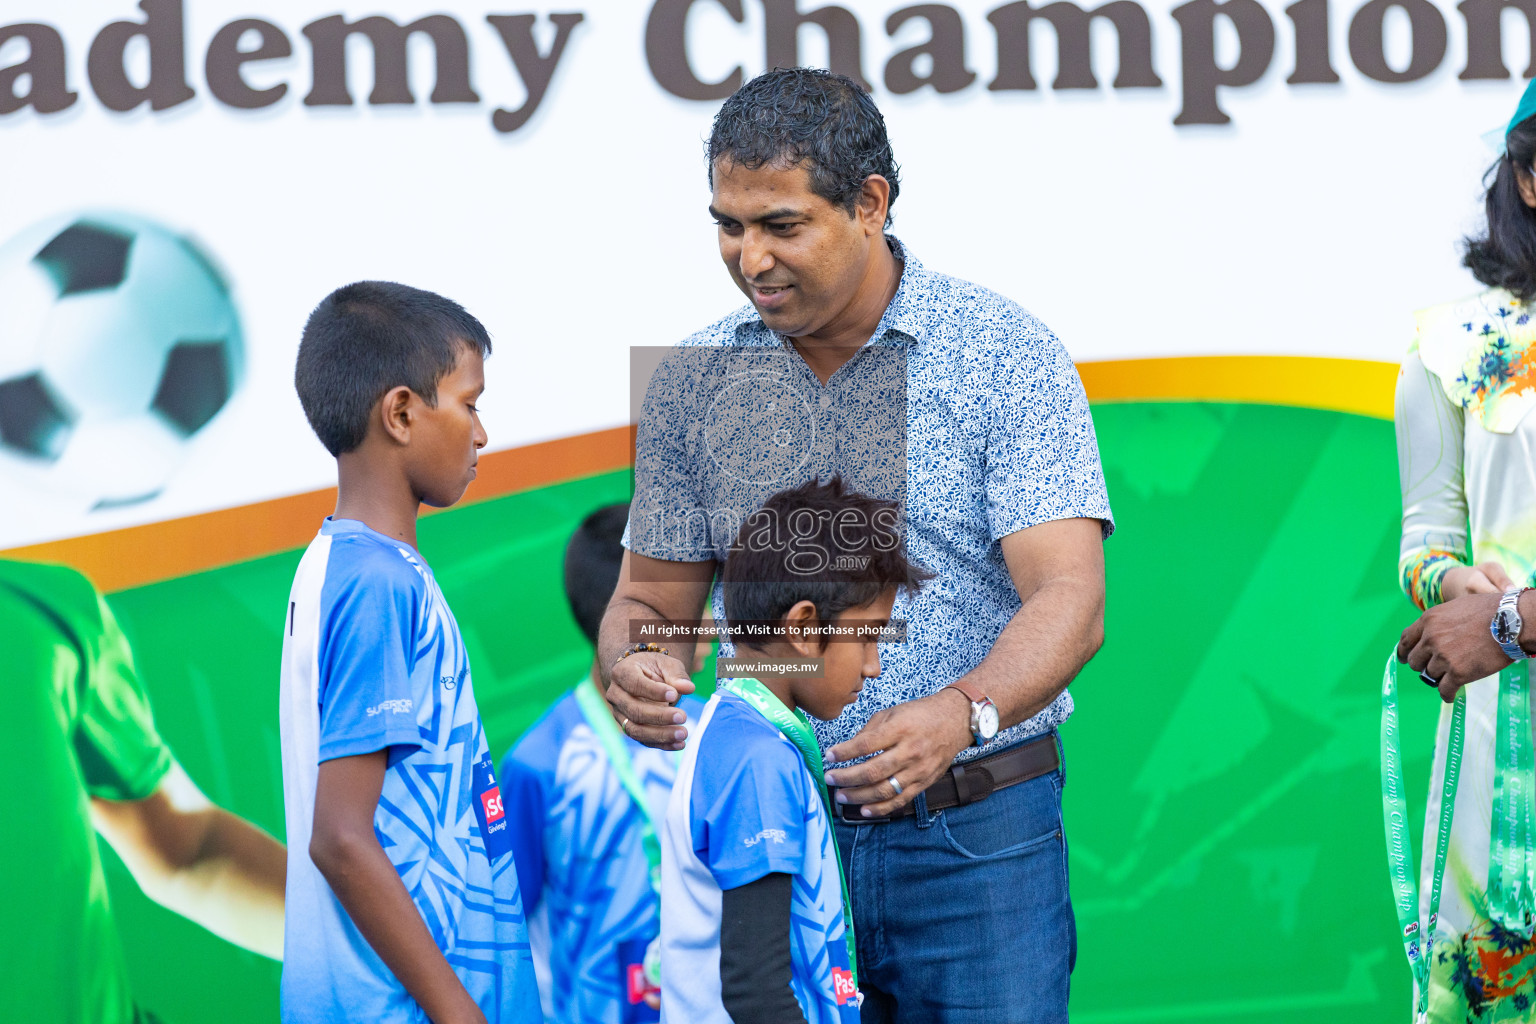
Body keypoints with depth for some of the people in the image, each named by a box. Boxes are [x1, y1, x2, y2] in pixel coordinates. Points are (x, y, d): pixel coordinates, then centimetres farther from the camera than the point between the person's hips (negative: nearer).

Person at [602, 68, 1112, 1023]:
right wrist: (633, 669, -12)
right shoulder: (694, 380, 6)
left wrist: (959, 713, -33)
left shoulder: (1008, 356, -5)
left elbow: (1069, 602, -13)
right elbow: (651, 601, 12)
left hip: (974, 839, -3)